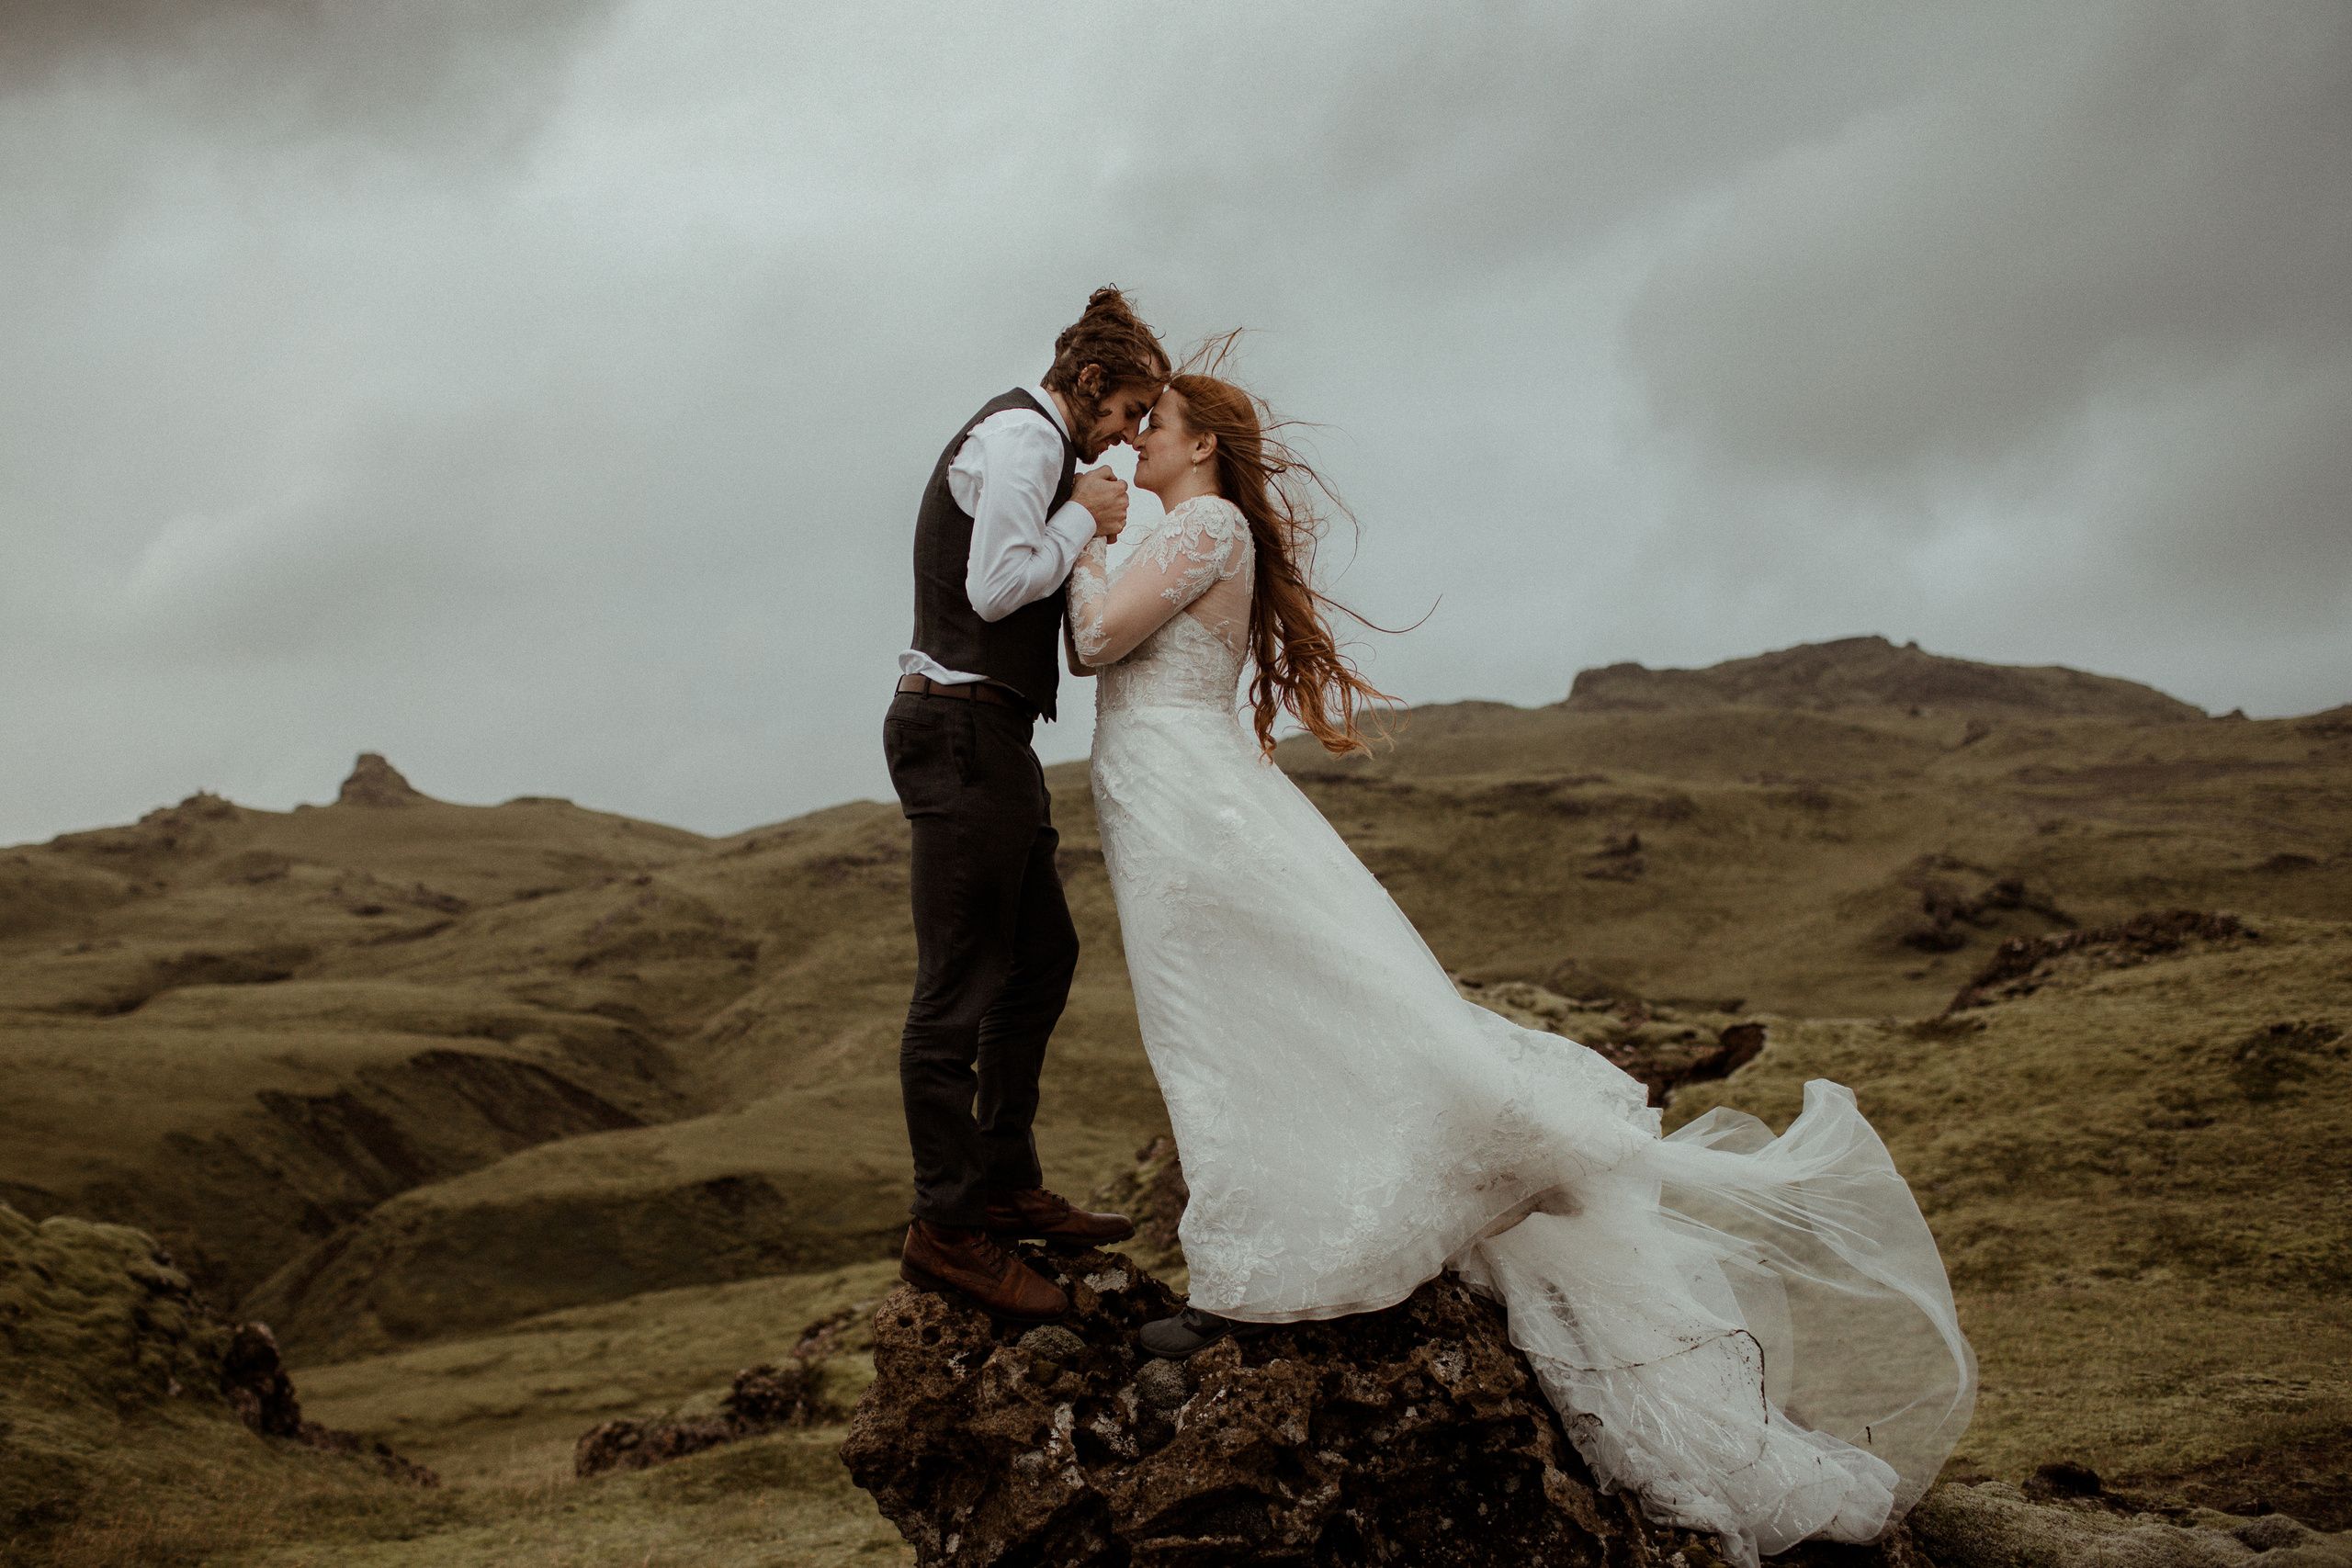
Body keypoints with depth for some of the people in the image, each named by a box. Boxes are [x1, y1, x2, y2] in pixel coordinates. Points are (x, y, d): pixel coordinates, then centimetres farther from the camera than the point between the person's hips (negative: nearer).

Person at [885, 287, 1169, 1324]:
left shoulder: (1027, 443, 24)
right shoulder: (1022, 435, -10)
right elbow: (996, 587, -20)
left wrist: (1088, 538, 11)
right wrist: (1082, 518, -8)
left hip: (990, 740, 11)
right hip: (962, 730, -11)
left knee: (1042, 955, 16)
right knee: (958, 985, -8)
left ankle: (1005, 1185, 24)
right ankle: (946, 1228, -3)